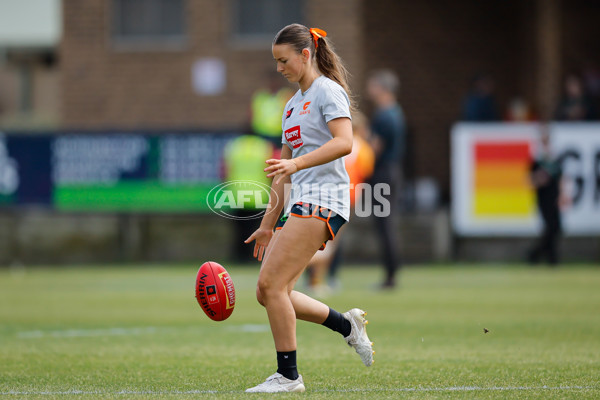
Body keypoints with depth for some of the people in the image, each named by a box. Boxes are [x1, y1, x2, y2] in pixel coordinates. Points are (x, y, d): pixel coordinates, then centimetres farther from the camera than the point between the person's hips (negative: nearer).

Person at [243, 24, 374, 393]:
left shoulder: (328, 91, -4)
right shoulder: (293, 104, 22)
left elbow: (344, 142, -21)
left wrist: (297, 162, -32)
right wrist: (268, 225, 23)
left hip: (323, 200, -9)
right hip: (300, 204, 9)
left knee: (271, 284, -15)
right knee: (269, 292, 1)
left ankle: (288, 375, -9)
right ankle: (346, 324, 14)